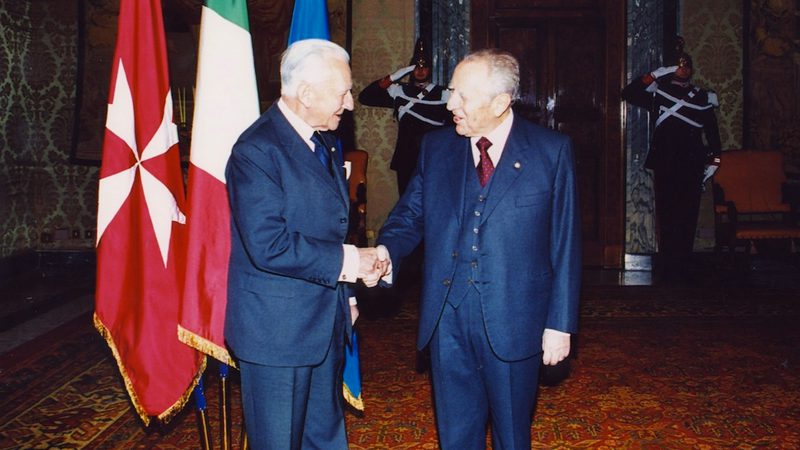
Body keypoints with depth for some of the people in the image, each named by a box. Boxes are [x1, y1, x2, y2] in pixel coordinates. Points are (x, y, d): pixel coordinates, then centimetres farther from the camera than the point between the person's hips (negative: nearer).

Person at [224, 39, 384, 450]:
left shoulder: (323, 143, 9)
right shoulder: (257, 150, -19)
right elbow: (268, 245, -28)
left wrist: (343, 294, 8)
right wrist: (346, 261, -20)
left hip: (325, 322, 8)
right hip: (277, 329, -8)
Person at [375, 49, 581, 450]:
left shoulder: (551, 151, -4)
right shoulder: (436, 147, 5)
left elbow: (565, 244, -3)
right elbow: (410, 214, 9)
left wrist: (560, 323, -5)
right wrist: (387, 249, -14)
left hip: (513, 322, -2)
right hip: (447, 318, 3)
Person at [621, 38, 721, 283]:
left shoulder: (703, 98, 14)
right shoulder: (658, 93, 10)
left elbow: (712, 133, 14)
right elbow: (628, 93, -1)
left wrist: (713, 162, 7)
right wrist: (654, 76, -5)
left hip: (692, 165, 2)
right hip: (665, 164, -1)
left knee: (687, 216, 1)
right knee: (667, 215, -3)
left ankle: (683, 267, 9)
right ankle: (669, 268, 2)